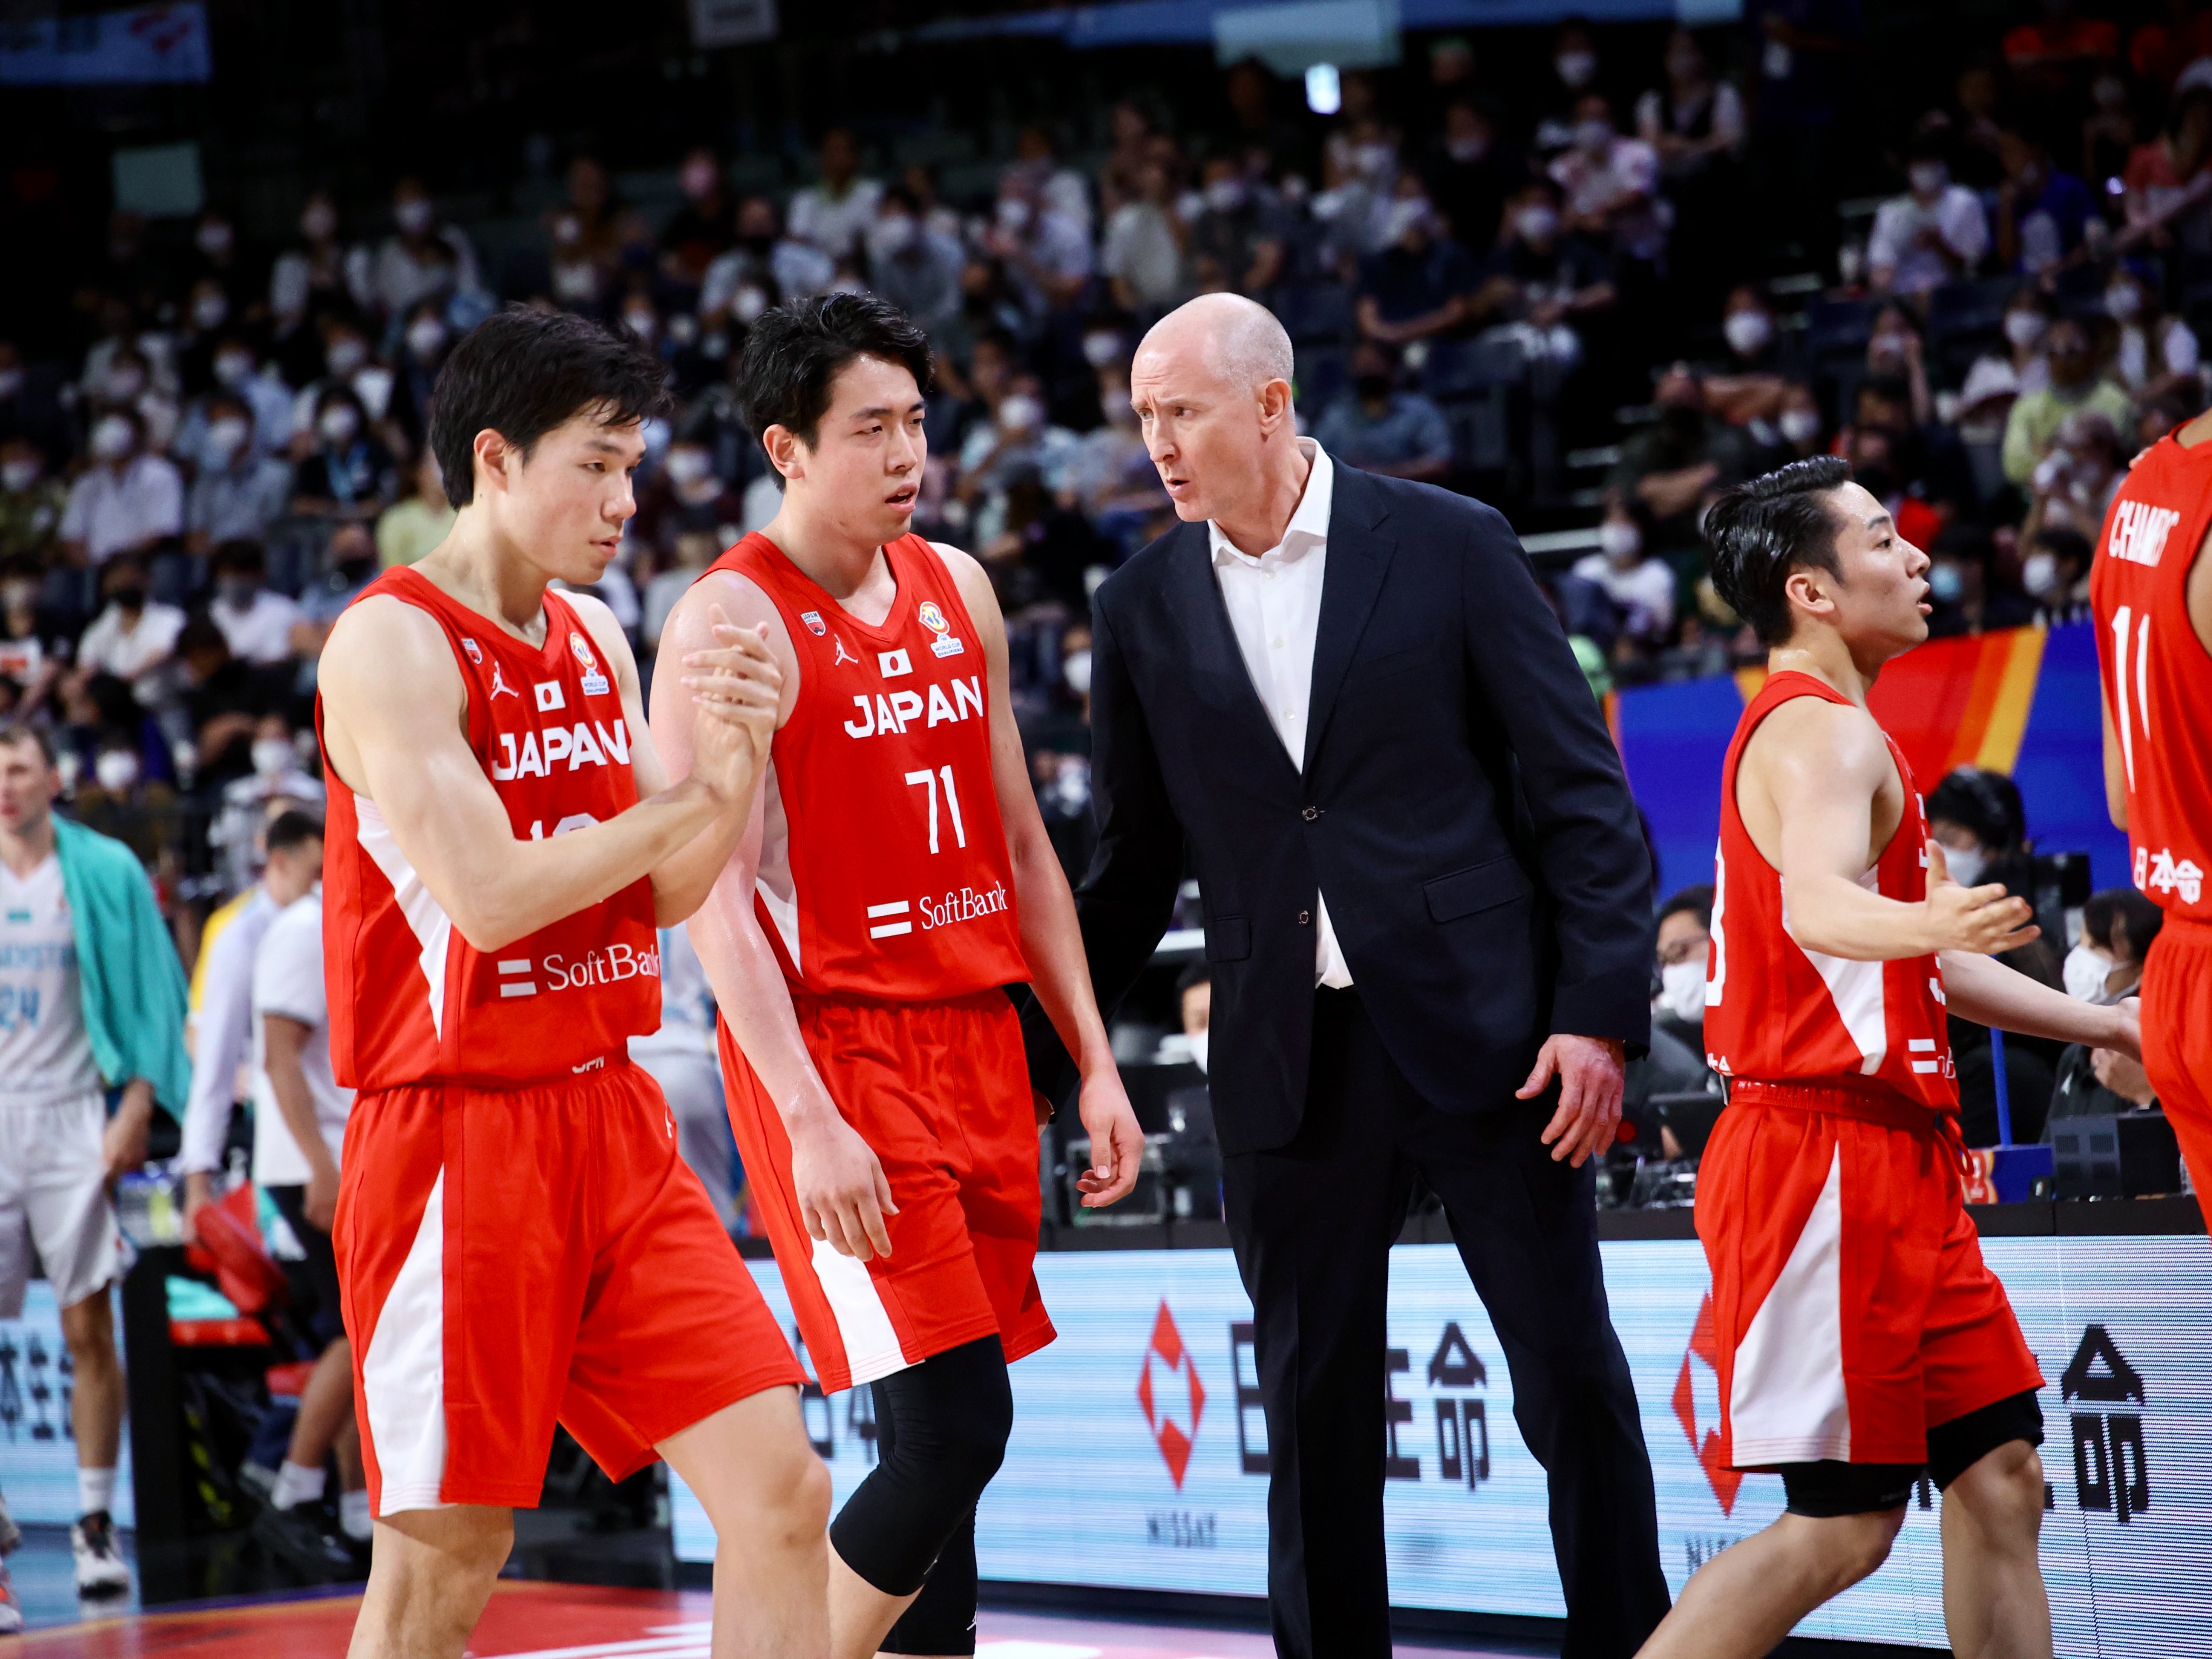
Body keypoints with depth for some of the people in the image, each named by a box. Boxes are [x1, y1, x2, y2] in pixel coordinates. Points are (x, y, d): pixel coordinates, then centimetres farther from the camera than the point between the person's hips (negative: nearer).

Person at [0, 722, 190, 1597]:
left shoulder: (104, 872, 2)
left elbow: (148, 995, 2)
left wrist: (136, 1107, -7)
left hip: (71, 1122, -1)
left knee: (89, 1329, -1)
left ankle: (96, 1526, 6)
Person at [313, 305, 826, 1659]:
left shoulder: (596, 637, 13)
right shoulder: (391, 643, -11)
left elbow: (668, 896, 12)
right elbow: (489, 896, -20)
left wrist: (740, 757, -7)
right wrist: (695, 794, -9)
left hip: (614, 1119, 7)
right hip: (462, 1140, -7)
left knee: (779, 1486, -2)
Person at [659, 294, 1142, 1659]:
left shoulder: (957, 590, 13)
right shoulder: (731, 621, -9)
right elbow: (715, 900, -15)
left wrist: (1095, 1060, 12)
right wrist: (810, 1121, -22)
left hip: (977, 1037, 7)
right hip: (833, 1048, -7)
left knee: (949, 1440, 7)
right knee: (953, 1428, -14)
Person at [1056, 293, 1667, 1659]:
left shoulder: (1448, 545, -2)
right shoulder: (1145, 607, 7)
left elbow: (1582, 792, -2)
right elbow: (1138, 865, 13)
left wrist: (1600, 1011, -10)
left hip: (1481, 1030, -2)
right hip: (1289, 1067, 2)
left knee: (1574, 1381, 1)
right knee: (1314, 1408, 6)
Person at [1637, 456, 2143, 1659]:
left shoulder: (1823, 733, 20)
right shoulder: (1824, 735, -13)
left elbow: (1923, 967, 29)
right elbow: (1815, 905, -35)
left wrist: (2108, 1027, 29)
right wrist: (1926, 923, -55)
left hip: (1888, 1165, 10)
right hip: (1828, 1154, -10)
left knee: (2001, 1477, 8)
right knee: (1841, 1527, -9)